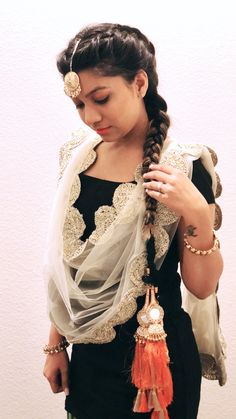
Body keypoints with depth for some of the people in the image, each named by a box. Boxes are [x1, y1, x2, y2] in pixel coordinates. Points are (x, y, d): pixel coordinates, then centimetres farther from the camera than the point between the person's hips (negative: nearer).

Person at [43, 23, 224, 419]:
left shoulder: (181, 167, -15)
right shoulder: (77, 155, -2)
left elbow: (202, 287, -12)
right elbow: (66, 263, 6)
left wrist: (199, 215, -27)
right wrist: (56, 344, 9)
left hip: (155, 357, -4)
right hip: (88, 356, 4)